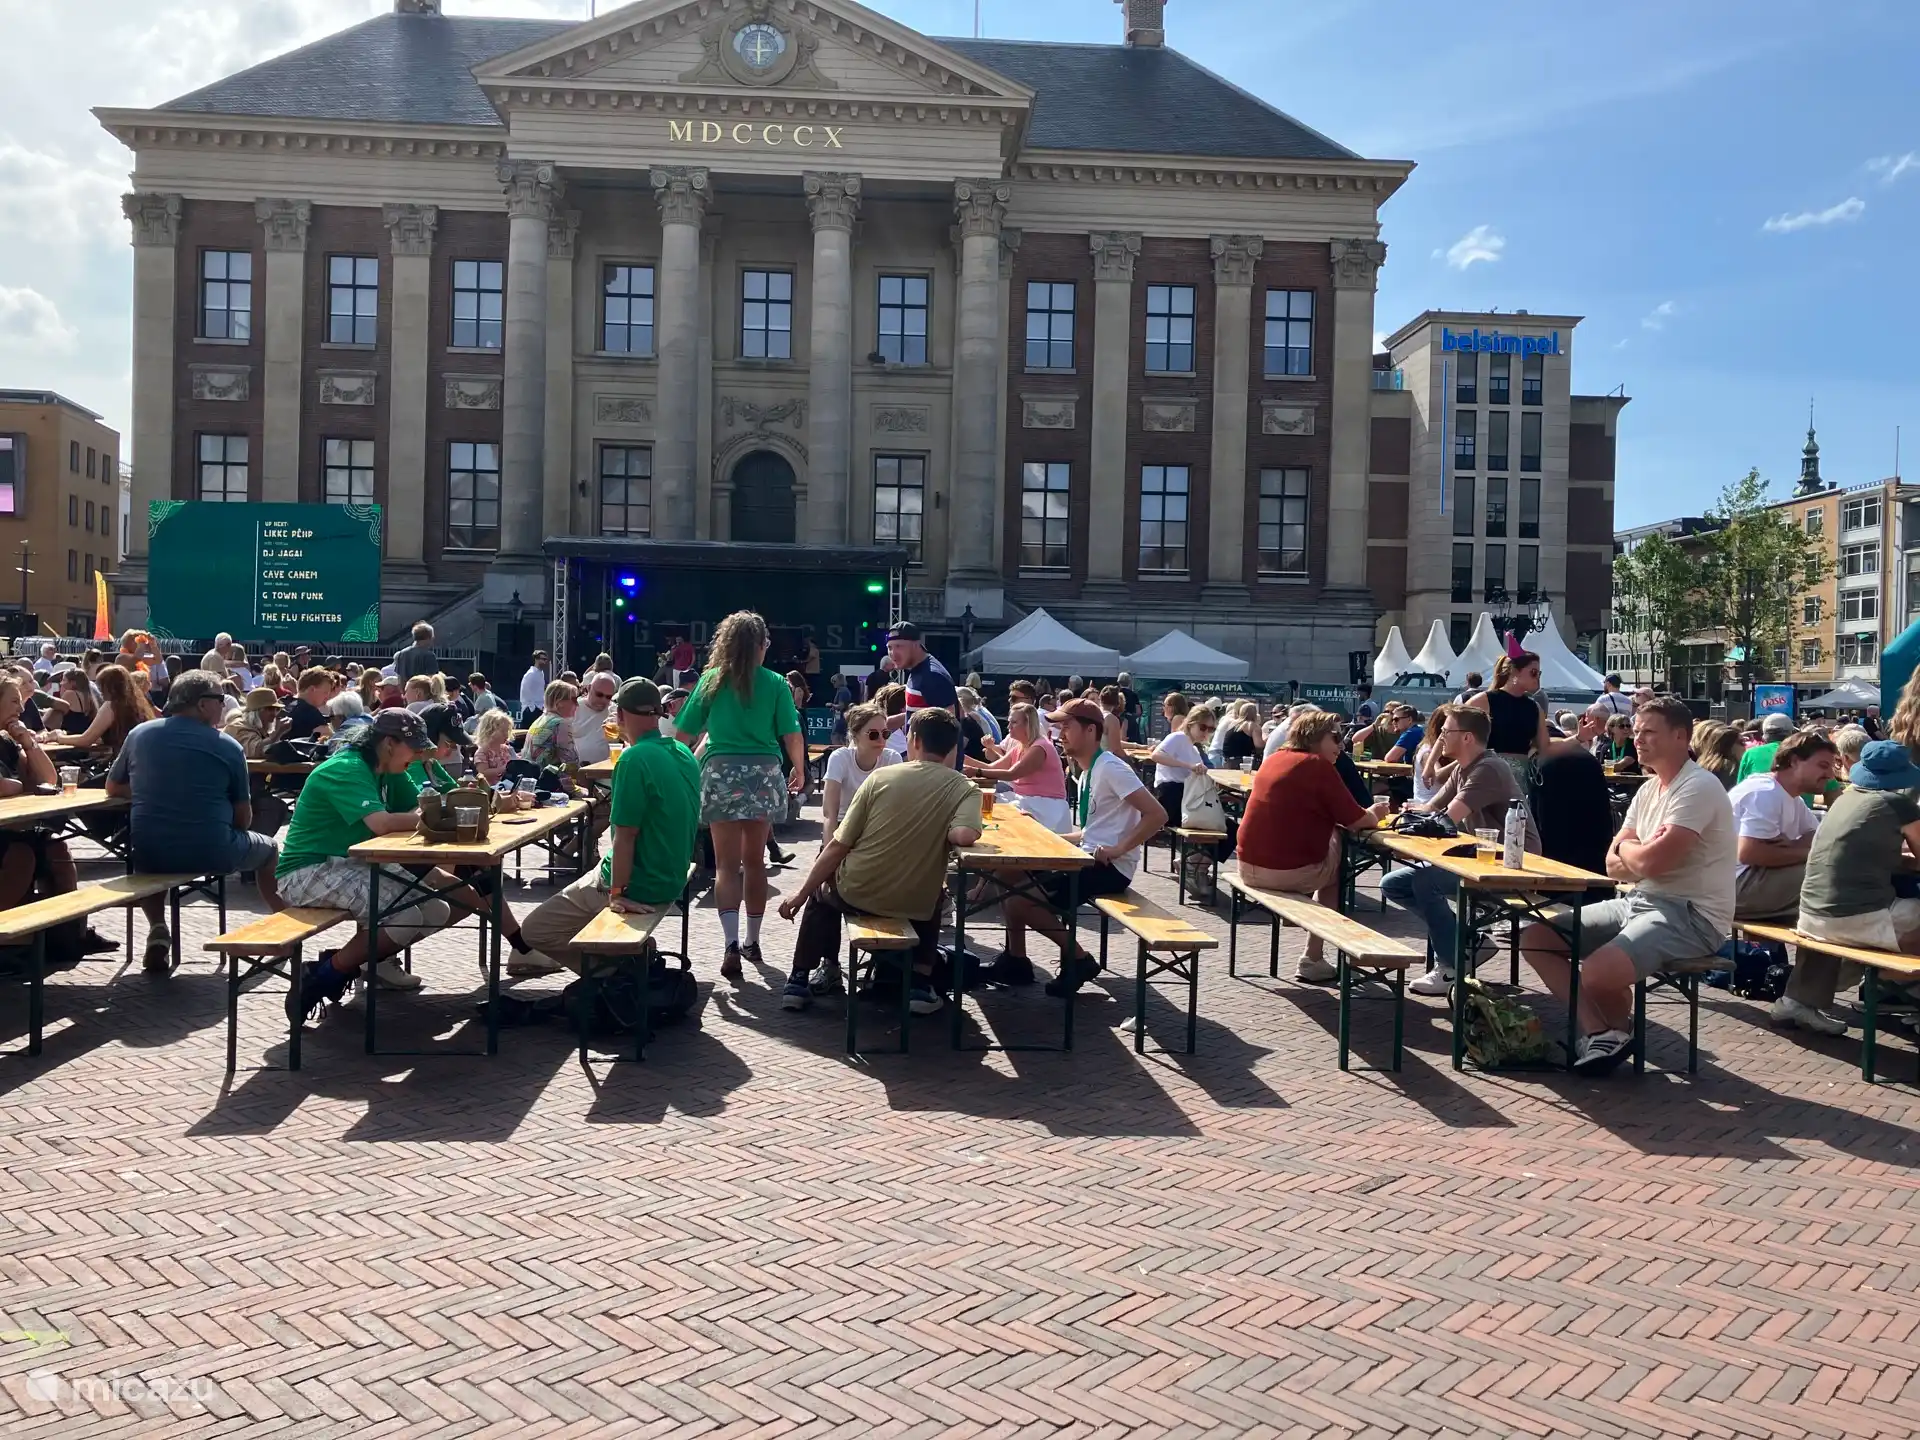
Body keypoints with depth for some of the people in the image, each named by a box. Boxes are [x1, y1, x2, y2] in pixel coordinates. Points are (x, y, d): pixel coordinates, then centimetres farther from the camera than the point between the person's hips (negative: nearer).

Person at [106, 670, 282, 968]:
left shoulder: (140, 734, 5)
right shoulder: (228, 746, -4)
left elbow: (113, 788, 19)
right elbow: (243, 819, 0)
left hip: (149, 853, 3)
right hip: (211, 853, -3)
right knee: (269, 849, 27)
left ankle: (158, 929, 17)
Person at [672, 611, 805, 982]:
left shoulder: (711, 680, 2)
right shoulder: (775, 684, -1)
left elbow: (684, 734, 2)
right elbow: (792, 735, -2)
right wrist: (799, 771, 14)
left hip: (721, 773, 0)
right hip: (764, 774, 0)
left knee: (727, 864, 0)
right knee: (755, 861, 14)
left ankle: (733, 945, -15)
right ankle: (751, 940, 25)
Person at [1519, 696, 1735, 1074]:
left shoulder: (1697, 788, -15)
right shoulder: (1649, 788, 14)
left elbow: (1650, 862, -24)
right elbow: (1615, 866, 10)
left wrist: (1626, 848, -1)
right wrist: (1641, 854, -13)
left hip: (1691, 914, -10)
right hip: (1642, 902, 10)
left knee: (1596, 973, -34)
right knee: (1534, 937, 0)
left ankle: (1618, 1030, 1)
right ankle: (1599, 1031, -6)